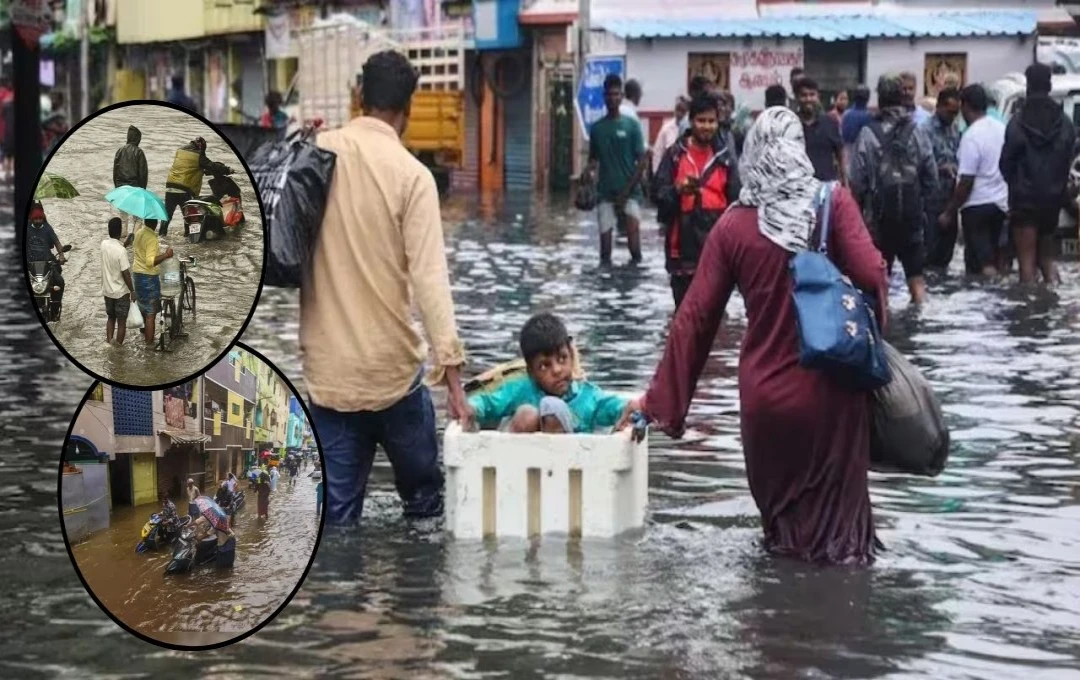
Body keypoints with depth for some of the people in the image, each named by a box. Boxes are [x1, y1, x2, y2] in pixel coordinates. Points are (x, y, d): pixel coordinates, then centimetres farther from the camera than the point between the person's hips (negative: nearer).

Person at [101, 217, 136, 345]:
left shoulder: (104, 244, -6)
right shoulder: (121, 251, -25)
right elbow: (125, 274, -21)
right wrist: (132, 291, -10)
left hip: (107, 290, 6)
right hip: (121, 292, -6)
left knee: (111, 318, 21)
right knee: (121, 322, 7)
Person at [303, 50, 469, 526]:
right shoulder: (411, 173, -11)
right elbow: (429, 276, -17)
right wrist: (450, 366, -17)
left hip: (326, 366, 3)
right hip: (391, 366, -3)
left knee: (338, 509, 8)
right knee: (422, 489, 14)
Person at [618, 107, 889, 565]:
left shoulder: (733, 224, -1)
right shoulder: (833, 202, -6)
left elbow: (695, 316, 1)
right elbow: (870, 276, -16)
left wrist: (659, 397, 7)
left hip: (765, 393, 2)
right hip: (829, 386, -2)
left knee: (779, 505, 18)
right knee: (833, 501, 10)